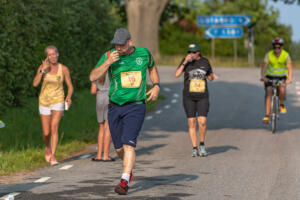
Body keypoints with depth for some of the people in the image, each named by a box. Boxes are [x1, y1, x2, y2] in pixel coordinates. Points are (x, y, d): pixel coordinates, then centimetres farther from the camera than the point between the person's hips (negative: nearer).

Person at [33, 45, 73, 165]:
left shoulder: (64, 69, -5)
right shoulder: (42, 67, -4)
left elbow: (70, 86, 3)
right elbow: (35, 83, -15)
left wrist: (69, 97, -16)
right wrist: (43, 70, -23)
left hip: (58, 101, -2)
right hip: (44, 101, 2)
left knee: (54, 128, -21)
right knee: (46, 133, 6)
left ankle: (53, 157, -22)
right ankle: (48, 148, 39)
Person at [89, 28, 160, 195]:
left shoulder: (143, 53, 1)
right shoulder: (109, 56, -4)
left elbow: (152, 67, 23)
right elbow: (93, 77, -11)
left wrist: (156, 86, 8)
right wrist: (108, 63, -24)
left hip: (136, 107, -2)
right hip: (115, 107, 2)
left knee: (128, 144, -18)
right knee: (119, 148, 10)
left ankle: (125, 182, -21)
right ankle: (129, 169, 40)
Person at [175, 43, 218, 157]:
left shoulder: (205, 62, 2)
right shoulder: (186, 60, -3)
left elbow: (210, 77, 15)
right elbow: (176, 75, -12)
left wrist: (213, 76, -8)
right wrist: (185, 62, -21)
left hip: (202, 97, 0)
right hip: (189, 96, 0)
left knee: (202, 122, -11)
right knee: (191, 123, 0)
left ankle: (202, 145, 12)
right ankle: (194, 148, 10)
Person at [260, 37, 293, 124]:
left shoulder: (286, 55, -16)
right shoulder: (269, 55, -16)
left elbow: (289, 68, -24)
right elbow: (264, 66, -26)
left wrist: (289, 79, -42)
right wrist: (262, 76, -45)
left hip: (282, 77, 0)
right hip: (270, 77, 0)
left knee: (282, 90, -29)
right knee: (268, 92, -20)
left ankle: (281, 104, 2)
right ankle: (267, 115, -22)